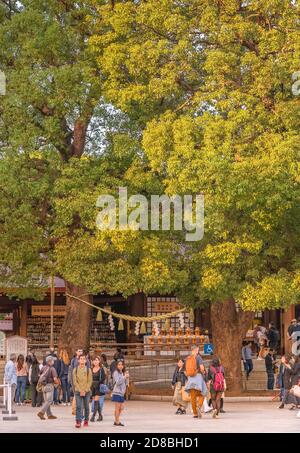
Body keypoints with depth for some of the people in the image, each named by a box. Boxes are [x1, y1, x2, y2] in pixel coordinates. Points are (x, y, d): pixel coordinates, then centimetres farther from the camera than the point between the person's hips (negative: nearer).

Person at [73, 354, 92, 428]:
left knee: (86, 407, 8)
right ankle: (78, 422, -13)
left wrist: (85, 391, -10)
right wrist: (80, 390, -11)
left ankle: (86, 420, 20)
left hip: (86, 391, 1)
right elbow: (75, 381, -2)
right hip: (78, 391, -1)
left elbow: (90, 381, -2)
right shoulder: (75, 369, 2)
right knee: (78, 406, -9)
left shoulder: (88, 369, 1)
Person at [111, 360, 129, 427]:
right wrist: (124, 377, -19)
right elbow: (118, 382, -18)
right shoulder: (116, 373, -7)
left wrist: (127, 377, -2)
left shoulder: (123, 373, 15)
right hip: (117, 393, -8)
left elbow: (126, 383, 14)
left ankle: (116, 421, 20)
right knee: (117, 407, -5)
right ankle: (117, 422, 0)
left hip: (122, 393, 8)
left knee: (121, 408, 10)